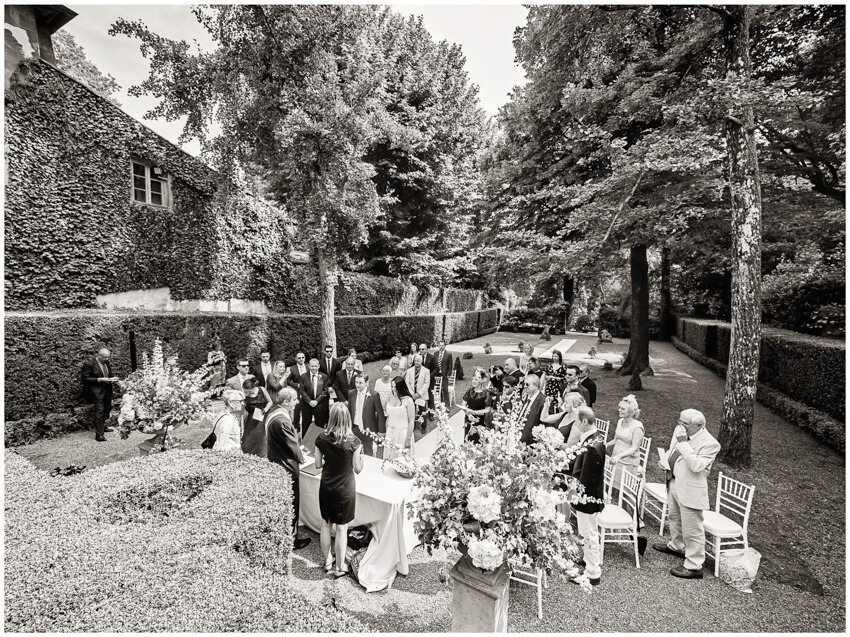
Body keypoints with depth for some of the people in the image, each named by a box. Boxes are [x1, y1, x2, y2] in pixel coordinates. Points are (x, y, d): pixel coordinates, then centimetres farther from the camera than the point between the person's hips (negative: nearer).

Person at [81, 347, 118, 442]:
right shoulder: (89, 363, -14)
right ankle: (99, 434, 0)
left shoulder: (106, 362, 6)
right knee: (99, 410, -7)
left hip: (107, 389, 7)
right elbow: (84, 378, -14)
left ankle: (102, 426, 36)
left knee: (108, 408, 15)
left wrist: (112, 378, -2)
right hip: (96, 390, -7)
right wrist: (100, 379, -21)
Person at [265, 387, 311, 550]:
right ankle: (292, 540, 24)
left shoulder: (273, 411, 0)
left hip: (275, 462, 10)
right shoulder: (281, 421, -31)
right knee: (291, 505, 8)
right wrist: (301, 458, -3)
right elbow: (292, 445, -21)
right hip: (287, 468, -10)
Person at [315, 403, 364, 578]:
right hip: (345, 489, -3)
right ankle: (340, 567, 26)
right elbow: (358, 469, -11)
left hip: (326, 487, 3)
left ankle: (327, 562, 38)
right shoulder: (353, 441, -21)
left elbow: (318, 464, -2)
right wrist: (361, 453, 4)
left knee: (325, 525, 21)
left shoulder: (322, 438, -12)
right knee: (341, 529, 11)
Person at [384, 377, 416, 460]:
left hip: (402, 433, -5)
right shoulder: (392, 398, 3)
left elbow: (411, 421, -11)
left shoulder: (408, 400, -13)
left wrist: (408, 439, -11)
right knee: (389, 458, 9)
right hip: (390, 433, 5)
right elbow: (388, 417, 11)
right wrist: (386, 433, 12)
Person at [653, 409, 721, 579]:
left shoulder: (710, 443, -23)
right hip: (674, 483, 9)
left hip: (690, 490, -9)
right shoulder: (679, 430, -1)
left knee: (691, 530, 4)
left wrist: (683, 443, -32)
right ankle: (677, 545, 51)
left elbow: (696, 466, -31)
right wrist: (666, 460, 3)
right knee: (674, 517, 28)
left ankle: (694, 566, 18)